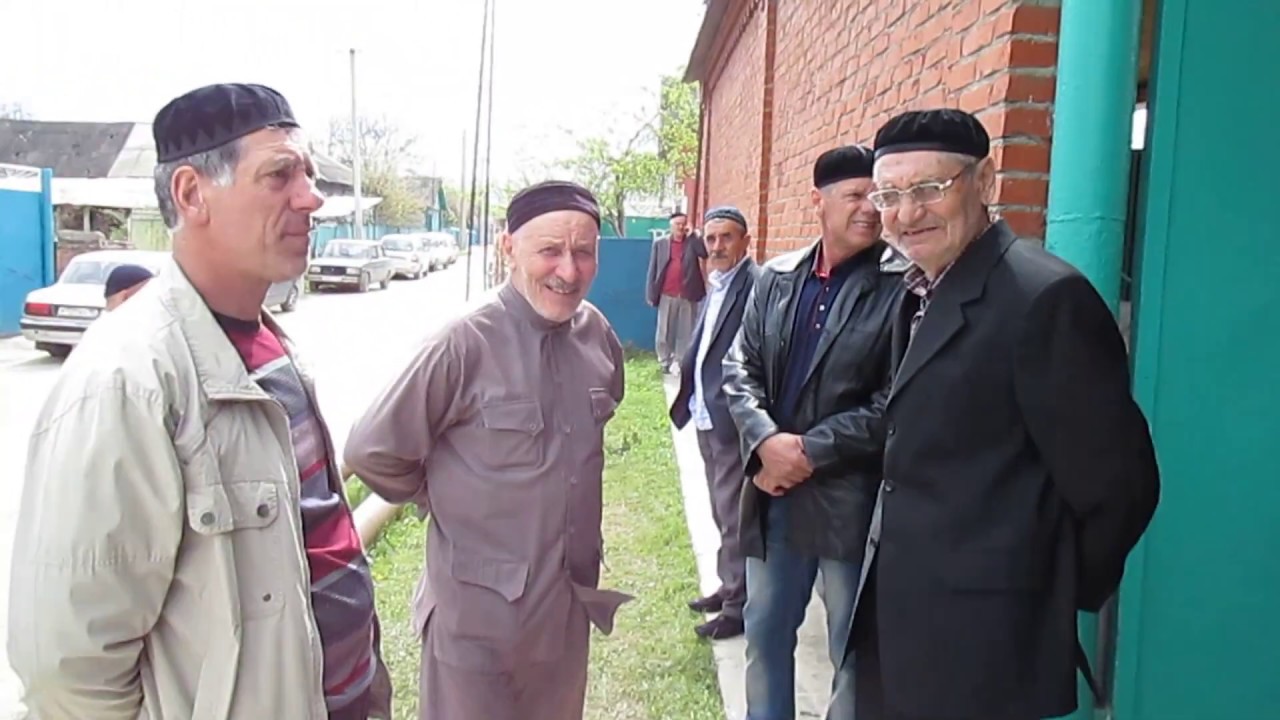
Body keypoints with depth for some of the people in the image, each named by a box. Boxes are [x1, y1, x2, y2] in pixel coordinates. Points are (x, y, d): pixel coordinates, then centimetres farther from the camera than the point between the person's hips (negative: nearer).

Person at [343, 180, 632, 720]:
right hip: (479, 610, -5)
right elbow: (371, 452, -13)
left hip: (569, 603, 6)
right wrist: (442, 498, -1)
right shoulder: (464, 346, -20)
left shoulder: (597, 334, -4)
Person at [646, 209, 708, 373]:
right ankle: (665, 362, 18)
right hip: (667, 295, 0)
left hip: (687, 296, 0)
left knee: (685, 332, 4)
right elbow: (653, 269, 4)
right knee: (664, 331, 6)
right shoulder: (660, 243, 4)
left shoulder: (692, 243, 5)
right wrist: (651, 294, -1)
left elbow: (705, 253, -14)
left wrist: (692, 235, -9)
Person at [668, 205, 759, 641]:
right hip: (707, 418, 9)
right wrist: (690, 399, 8)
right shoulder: (716, 286, 14)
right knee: (721, 514, 20)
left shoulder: (755, 285, -16)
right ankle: (729, 588, 35)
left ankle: (738, 606, 14)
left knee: (732, 515, 1)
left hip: (731, 422, -9)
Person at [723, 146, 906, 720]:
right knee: (764, 632, 20)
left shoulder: (903, 284, -10)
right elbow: (740, 369, 5)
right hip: (774, 491, 5)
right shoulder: (776, 278, 6)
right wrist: (766, 442, -12)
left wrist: (810, 451, -14)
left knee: (854, 650, 11)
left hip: (854, 498, -5)